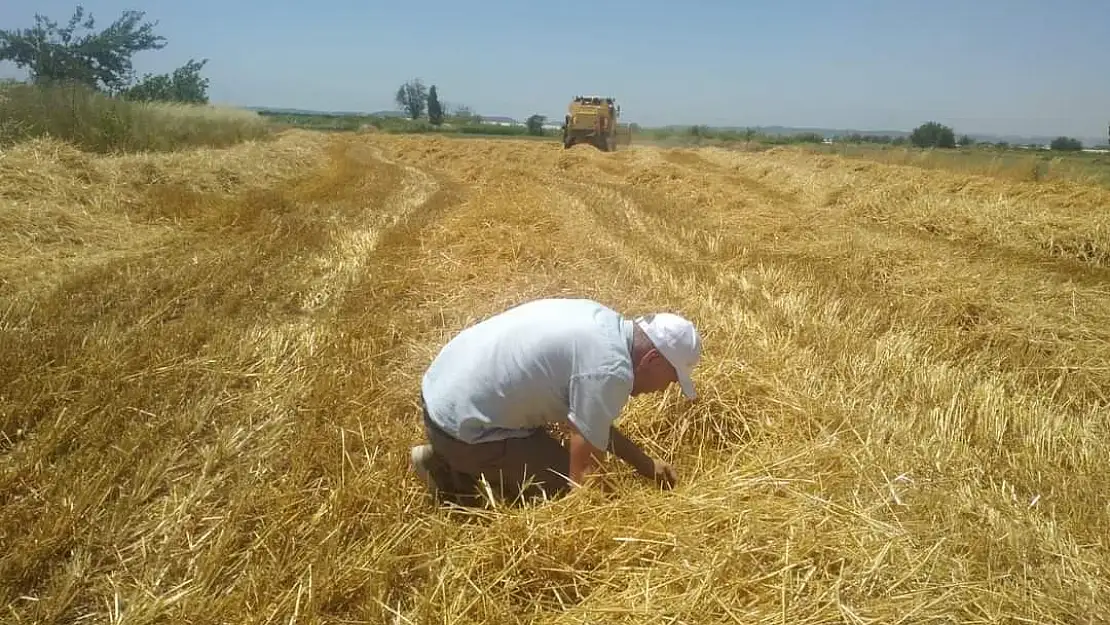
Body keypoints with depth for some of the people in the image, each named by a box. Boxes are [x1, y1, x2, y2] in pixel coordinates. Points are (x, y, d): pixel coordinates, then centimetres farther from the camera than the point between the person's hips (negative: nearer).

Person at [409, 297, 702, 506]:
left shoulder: (603, 320, 6)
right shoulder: (611, 371, -22)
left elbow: (591, 419, 17)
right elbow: (583, 473, -18)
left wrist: (644, 463, 17)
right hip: (461, 427, -9)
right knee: (567, 488, 1)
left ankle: (446, 459, 17)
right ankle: (453, 473, 2)